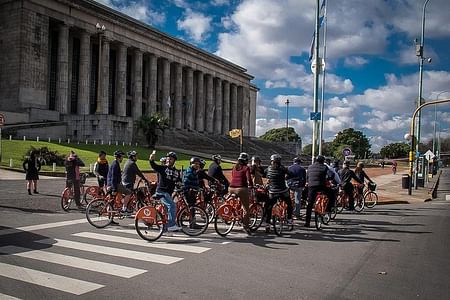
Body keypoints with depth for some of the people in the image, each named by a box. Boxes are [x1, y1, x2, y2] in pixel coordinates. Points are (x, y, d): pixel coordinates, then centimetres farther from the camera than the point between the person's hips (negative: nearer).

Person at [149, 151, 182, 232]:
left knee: (167, 210, 12)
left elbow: (179, 181, 20)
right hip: (161, 191, -7)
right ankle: (172, 225, -20)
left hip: (168, 193, 7)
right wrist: (151, 160, -37)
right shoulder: (162, 168, -3)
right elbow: (154, 166, -19)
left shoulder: (176, 172, 14)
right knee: (172, 206, -22)